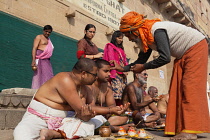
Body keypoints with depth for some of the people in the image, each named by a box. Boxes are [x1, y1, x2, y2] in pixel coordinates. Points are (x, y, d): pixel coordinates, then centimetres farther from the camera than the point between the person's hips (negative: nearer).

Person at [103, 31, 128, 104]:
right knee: (116, 90, -18)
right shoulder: (110, 46, 7)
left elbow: (124, 60, 20)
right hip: (115, 72, -7)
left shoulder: (121, 49, 28)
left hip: (122, 73, 7)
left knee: (123, 92, -3)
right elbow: (111, 60, -5)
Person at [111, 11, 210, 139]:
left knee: (190, 87, -17)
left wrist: (143, 67, -21)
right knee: (178, 90, 0)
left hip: (196, 47, -9)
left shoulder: (157, 30, -27)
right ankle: (181, 128, 2)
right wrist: (122, 68, 0)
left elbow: (165, 58, -32)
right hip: (183, 56, 9)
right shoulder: (147, 39, 2)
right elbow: (141, 61, 7)